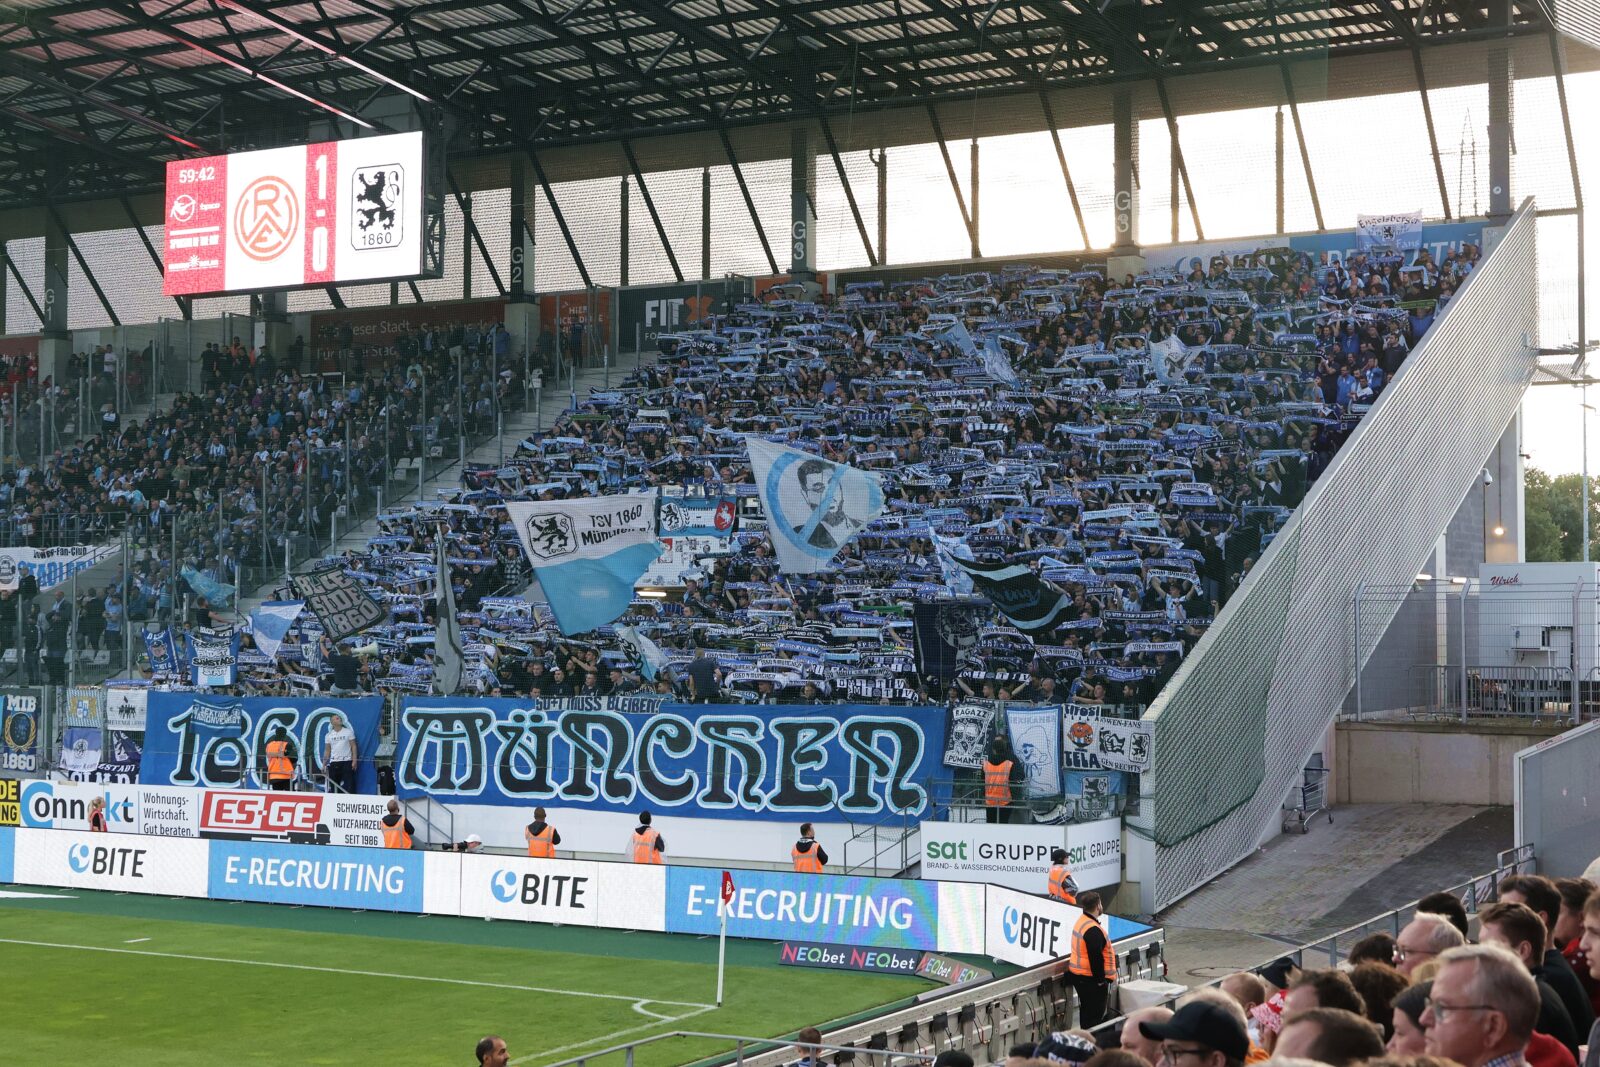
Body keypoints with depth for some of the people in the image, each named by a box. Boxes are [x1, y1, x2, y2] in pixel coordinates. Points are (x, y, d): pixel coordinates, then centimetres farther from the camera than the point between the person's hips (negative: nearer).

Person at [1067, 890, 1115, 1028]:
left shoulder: (1081, 921, 8)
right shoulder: (1093, 930, -24)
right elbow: (1096, 958, -25)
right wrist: (1101, 980, -18)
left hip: (1078, 975, 10)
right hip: (1090, 979, -10)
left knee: (1086, 1011, 19)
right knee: (1095, 1016, -4)